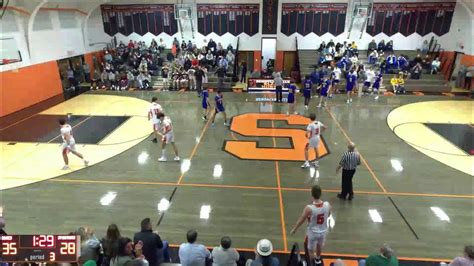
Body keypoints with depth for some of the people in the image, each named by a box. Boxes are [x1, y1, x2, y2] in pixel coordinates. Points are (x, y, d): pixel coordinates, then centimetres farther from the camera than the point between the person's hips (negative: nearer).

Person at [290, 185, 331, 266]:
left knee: (311, 250, 20)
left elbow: (301, 220, -17)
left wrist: (294, 229, 0)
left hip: (312, 232, -5)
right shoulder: (327, 205, -21)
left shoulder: (309, 208, -32)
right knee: (319, 245, 33)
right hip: (323, 231, 5)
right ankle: (318, 259, 58)